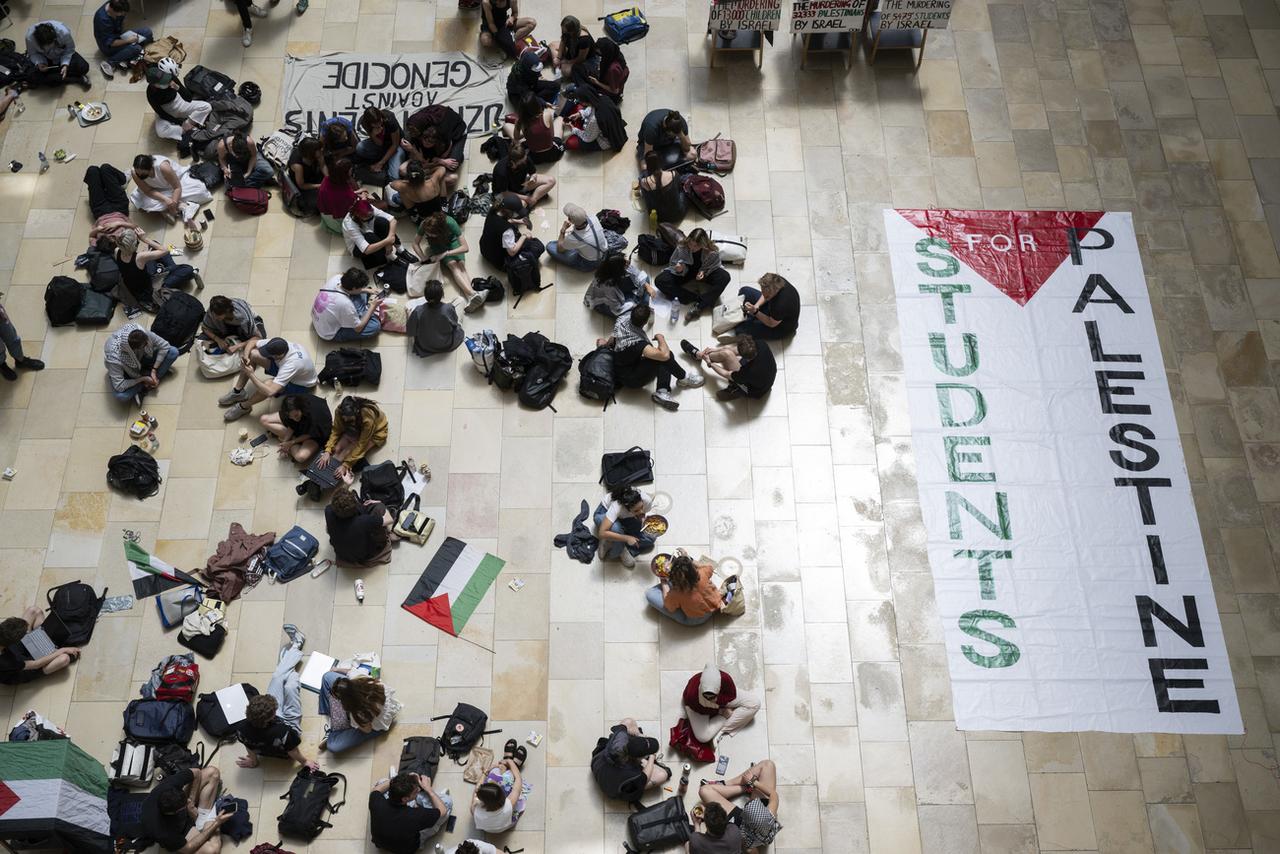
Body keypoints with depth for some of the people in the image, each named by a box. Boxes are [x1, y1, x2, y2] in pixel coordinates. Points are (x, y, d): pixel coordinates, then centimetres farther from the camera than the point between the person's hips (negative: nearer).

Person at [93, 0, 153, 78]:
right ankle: (109, 63, -17)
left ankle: (124, 57, -13)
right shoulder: (103, 19, -34)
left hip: (119, 35, 8)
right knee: (136, 48, -31)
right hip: (108, 46, -8)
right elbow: (110, 43, -28)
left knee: (147, 31, -7)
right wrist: (128, 40, -25)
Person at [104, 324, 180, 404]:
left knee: (173, 352, -18)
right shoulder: (115, 357, -42)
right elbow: (119, 386, -37)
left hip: (140, 358, 5)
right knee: (120, 396, -36)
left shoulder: (143, 334, -34)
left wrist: (154, 370, -24)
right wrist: (142, 379, -29)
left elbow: (164, 345, -20)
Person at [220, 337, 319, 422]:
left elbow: (270, 392, -47)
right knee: (253, 354, -9)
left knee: (268, 384, -36)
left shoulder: (292, 364, -44)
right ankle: (238, 392, 5)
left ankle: (244, 407, -7)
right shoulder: (279, 345, -25)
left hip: (303, 385, -7)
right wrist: (246, 357, -26)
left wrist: (251, 374, -35)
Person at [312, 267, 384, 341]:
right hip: (330, 334, -7)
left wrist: (368, 291, -2)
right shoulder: (345, 304, -38)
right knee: (375, 326, -13)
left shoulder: (335, 279, -20)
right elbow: (358, 328, -20)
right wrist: (373, 306, -14)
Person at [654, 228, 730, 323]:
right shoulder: (681, 247, -25)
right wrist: (679, 269, -32)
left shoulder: (712, 251, -27)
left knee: (724, 277, -31)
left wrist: (704, 272, -30)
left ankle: (699, 307, -35)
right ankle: (698, 298, -28)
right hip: (686, 273, 1)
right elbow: (672, 264, -9)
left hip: (706, 273, 0)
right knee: (660, 281, -24)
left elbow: (715, 267, -10)